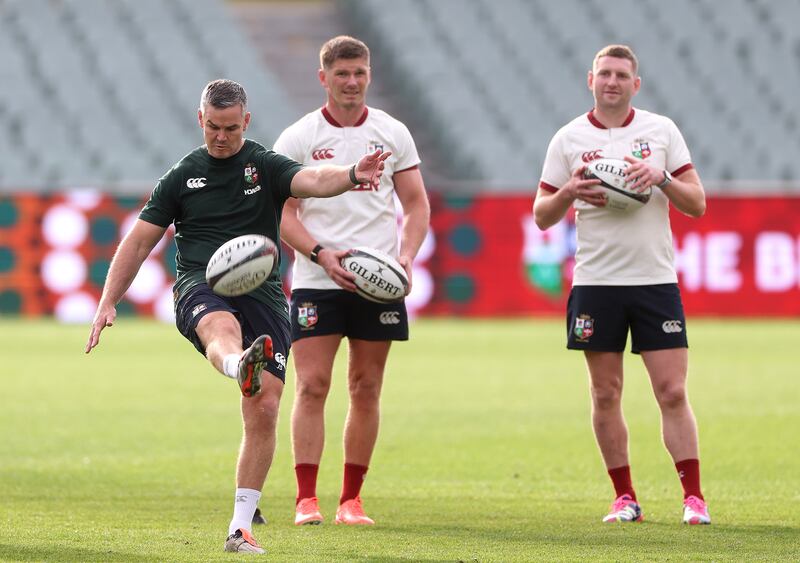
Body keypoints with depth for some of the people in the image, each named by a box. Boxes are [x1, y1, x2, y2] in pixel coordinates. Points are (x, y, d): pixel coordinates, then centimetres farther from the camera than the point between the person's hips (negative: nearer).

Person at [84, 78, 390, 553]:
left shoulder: (267, 167, 9)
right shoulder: (182, 177, 13)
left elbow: (314, 181, -12)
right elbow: (139, 243, 15)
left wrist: (351, 175, -34)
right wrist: (108, 303, 6)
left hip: (262, 294, 1)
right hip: (200, 288, -1)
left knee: (264, 411, -9)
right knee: (223, 327, -40)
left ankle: (241, 527, 0)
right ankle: (240, 367, -79)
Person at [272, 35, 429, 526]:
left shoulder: (393, 133, 7)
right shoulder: (298, 138, 1)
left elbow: (417, 204, 10)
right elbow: (283, 212, -2)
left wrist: (407, 255, -7)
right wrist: (322, 255, -17)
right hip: (317, 282, -2)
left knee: (367, 390, 4)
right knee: (312, 385, -9)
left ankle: (352, 499, 10)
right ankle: (307, 499, -8)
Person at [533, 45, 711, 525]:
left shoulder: (662, 130, 5)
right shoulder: (569, 139, 5)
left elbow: (697, 204, 4)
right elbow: (542, 216, 8)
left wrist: (662, 178, -14)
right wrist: (569, 192, -13)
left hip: (656, 280, -1)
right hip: (596, 283, 1)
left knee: (673, 391, -6)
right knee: (606, 395, 2)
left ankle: (694, 497, -3)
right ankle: (625, 497, 11)